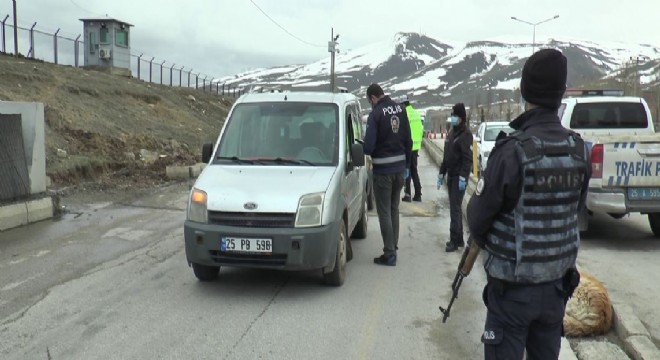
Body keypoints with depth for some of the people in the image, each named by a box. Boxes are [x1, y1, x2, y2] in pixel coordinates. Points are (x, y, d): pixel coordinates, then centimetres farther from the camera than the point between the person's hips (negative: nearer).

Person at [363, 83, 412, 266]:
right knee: (394, 209, 18)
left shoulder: (376, 114, -17)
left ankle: (389, 253, 2)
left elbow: (369, 145, -21)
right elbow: (408, 140, 8)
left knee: (384, 212, 0)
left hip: (383, 169, -7)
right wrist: (406, 164, 16)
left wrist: (366, 152, 3)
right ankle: (393, 247, 25)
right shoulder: (401, 109, 4)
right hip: (399, 167, 7)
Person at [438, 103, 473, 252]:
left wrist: (463, 177, -23)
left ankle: (454, 241, -3)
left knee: (455, 208, -7)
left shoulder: (465, 134, -11)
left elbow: (468, 158, -17)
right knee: (454, 207, 11)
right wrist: (442, 173, 17)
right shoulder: (452, 132, 15)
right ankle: (459, 239, 19)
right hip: (451, 175, 8)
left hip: (459, 177, -8)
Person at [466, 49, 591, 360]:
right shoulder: (579, 150, -3)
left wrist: (483, 240, 10)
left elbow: (479, 216, -11)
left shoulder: (513, 151, -20)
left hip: (513, 286, -5)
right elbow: (575, 209, 9)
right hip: (557, 281, 6)